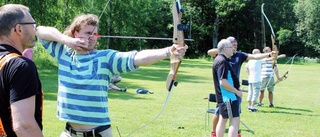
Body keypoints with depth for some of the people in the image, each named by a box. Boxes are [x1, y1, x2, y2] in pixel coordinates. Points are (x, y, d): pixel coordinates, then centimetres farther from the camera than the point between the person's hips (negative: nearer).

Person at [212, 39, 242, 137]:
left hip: (223, 97, 11)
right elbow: (223, 82, -25)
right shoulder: (222, 61, -18)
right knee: (235, 121, -11)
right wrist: (237, 91, -16)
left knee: (222, 120, 15)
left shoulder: (219, 59, 14)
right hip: (228, 97, -11)